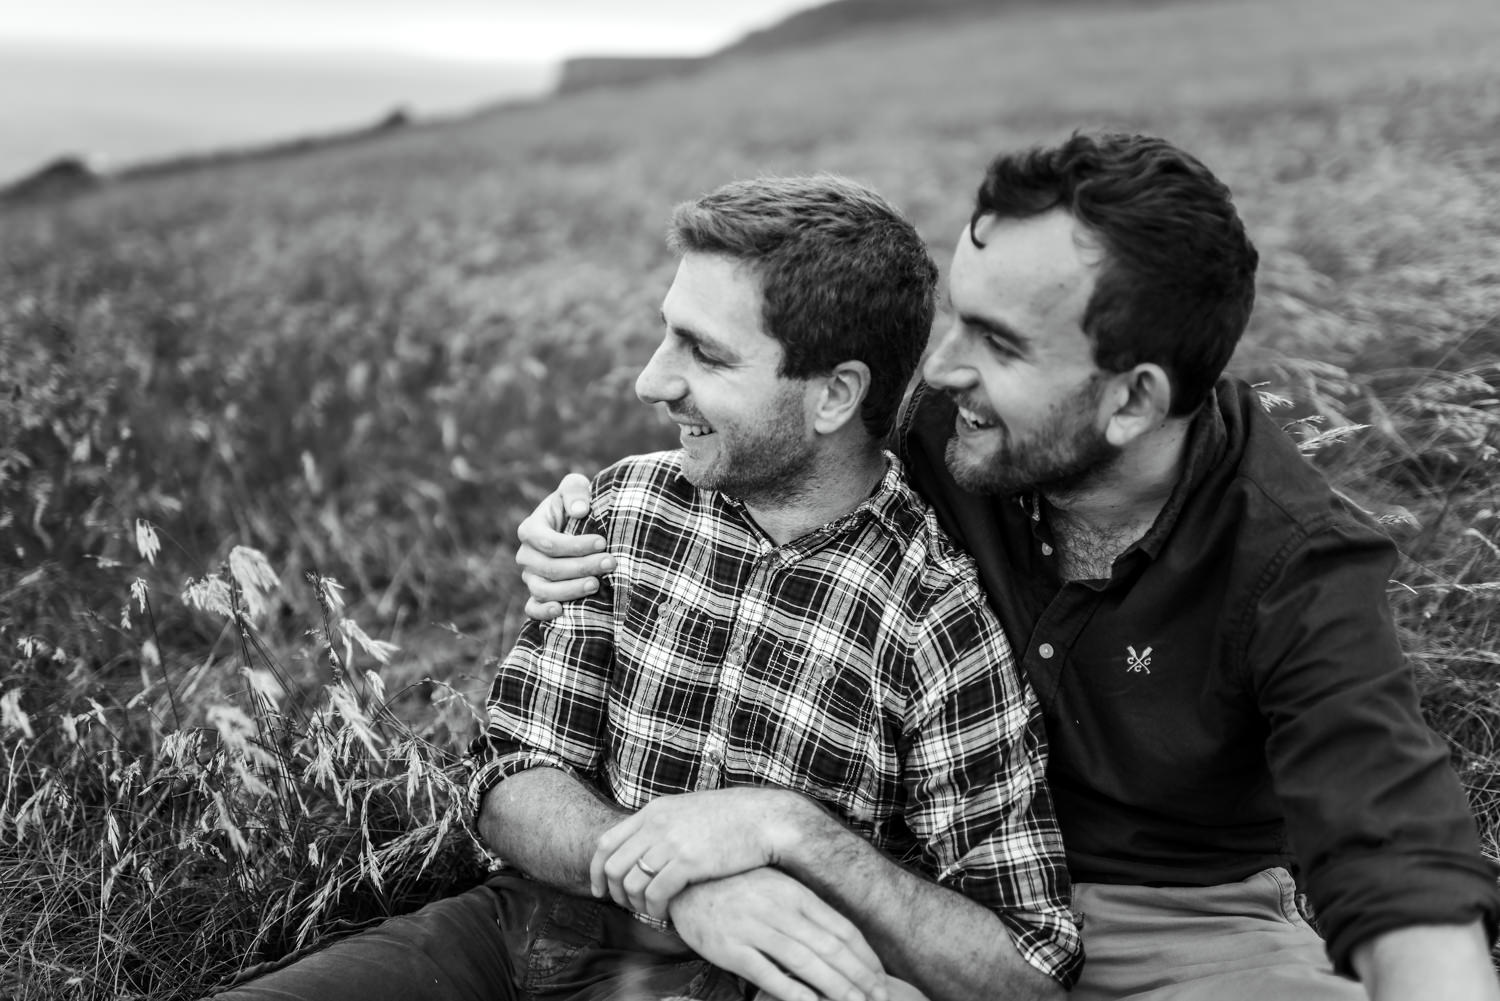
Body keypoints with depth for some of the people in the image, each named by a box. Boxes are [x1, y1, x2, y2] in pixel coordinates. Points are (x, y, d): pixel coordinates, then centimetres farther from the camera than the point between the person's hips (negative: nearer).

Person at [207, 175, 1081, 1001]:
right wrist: (676, 881, -19)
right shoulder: (626, 505, 2)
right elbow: (513, 781, 1)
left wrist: (790, 828, -23)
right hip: (532, 924, 5)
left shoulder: (946, 622, -12)